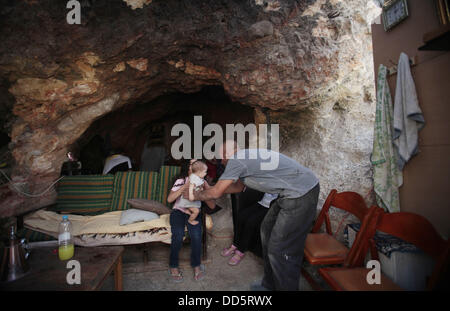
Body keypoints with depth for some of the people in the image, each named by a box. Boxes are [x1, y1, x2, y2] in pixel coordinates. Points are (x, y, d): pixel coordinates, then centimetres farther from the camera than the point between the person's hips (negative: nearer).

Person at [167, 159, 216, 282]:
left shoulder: (202, 183, 0)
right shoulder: (181, 181, -3)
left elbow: (212, 206, -5)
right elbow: (169, 199, -16)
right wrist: (184, 187, -26)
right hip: (179, 211, -1)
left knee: (196, 234, -28)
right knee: (178, 234, -29)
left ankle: (196, 265, -4)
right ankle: (173, 266, -6)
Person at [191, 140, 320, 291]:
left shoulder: (236, 160, -12)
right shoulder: (246, 157, 16)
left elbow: (216, 193, -7)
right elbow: (238, 187, 27)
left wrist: (195, 195, 11)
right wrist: (209, 188, 26)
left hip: (302, 193, -10)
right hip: (292, 192, 10)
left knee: (280, 250, -5)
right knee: (267, 230, 18)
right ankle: (269, 285, 33)